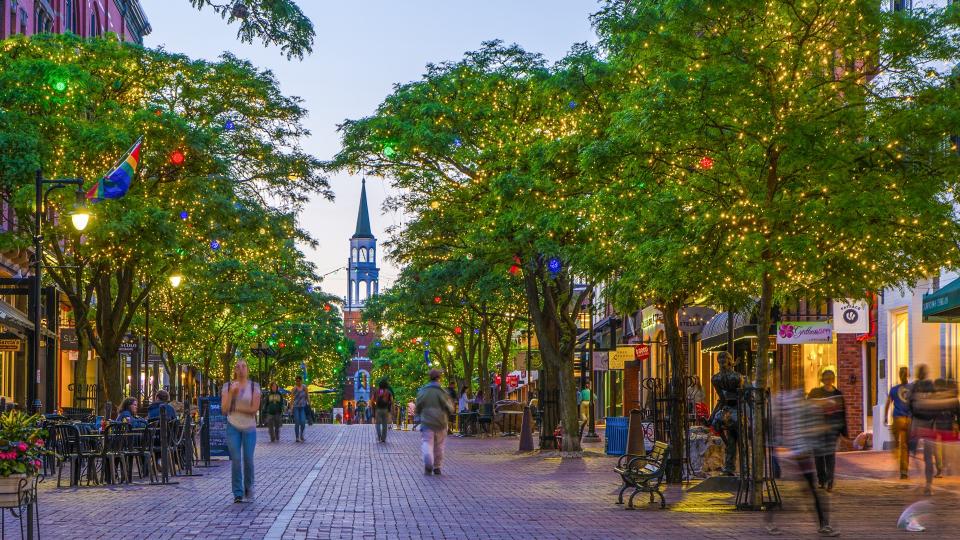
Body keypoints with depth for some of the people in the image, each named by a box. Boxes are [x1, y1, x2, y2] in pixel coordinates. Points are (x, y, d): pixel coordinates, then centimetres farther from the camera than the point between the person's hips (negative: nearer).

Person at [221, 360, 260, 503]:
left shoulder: (254, 386, -1)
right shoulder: (228, 386, 2)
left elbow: (254, 408, -10)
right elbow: (224, 408, -6)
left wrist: (236, 407, -11)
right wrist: (231, 392, -16)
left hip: (249, 428, 0)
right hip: (233, 427, 0)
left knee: (248, 459, 0)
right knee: (236, 460, -4)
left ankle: (248, 488, 23)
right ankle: (238, 494, 3)